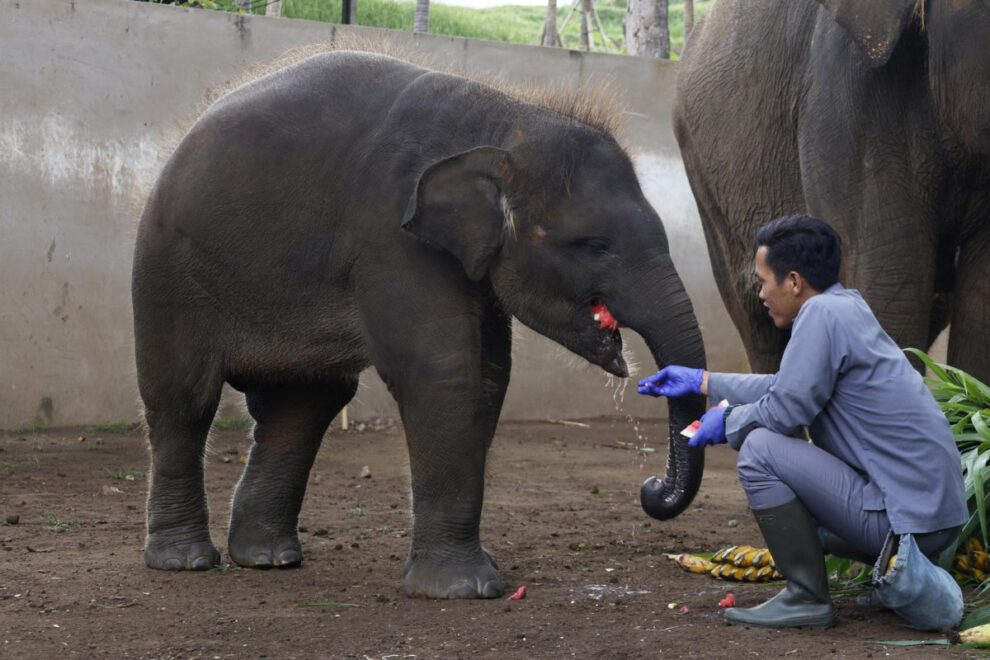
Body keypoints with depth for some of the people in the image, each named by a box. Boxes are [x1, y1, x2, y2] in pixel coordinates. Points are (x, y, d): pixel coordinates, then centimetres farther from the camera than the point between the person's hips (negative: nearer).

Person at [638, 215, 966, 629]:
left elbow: (787, 409, -16)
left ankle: (806, 598, -8)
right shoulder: (849, 308, 14)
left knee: (760, 448, -12)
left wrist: (727, 422, 4)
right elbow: (787, 387, 28)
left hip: (904, 523, -10)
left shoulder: (823, 313, -14)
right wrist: (702, 382, 34)